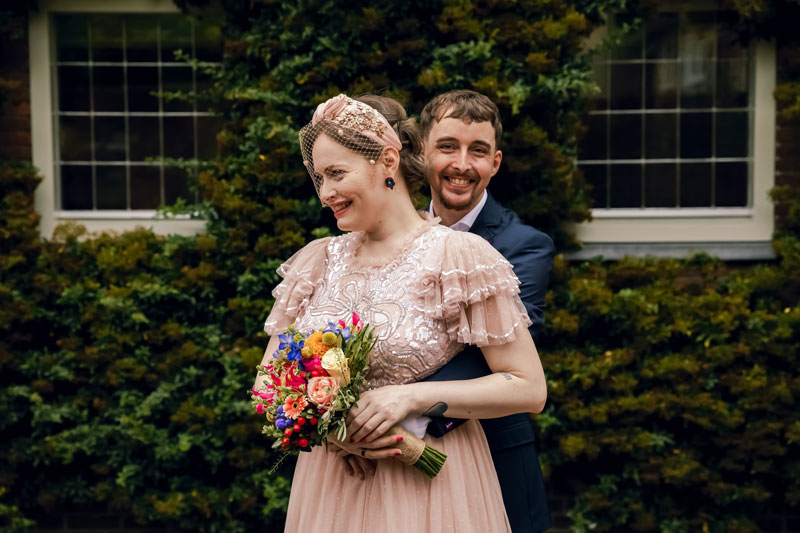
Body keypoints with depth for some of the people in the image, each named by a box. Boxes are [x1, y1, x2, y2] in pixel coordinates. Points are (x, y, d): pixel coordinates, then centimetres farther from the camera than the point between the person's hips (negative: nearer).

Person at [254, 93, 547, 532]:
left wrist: (413, 398, -18)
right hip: (329, 486, 4)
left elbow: (530, 389, -11)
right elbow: (268, 380, 7)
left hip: (427, 486, -4)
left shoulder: (459, 255, -9)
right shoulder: (319, 260, 4)